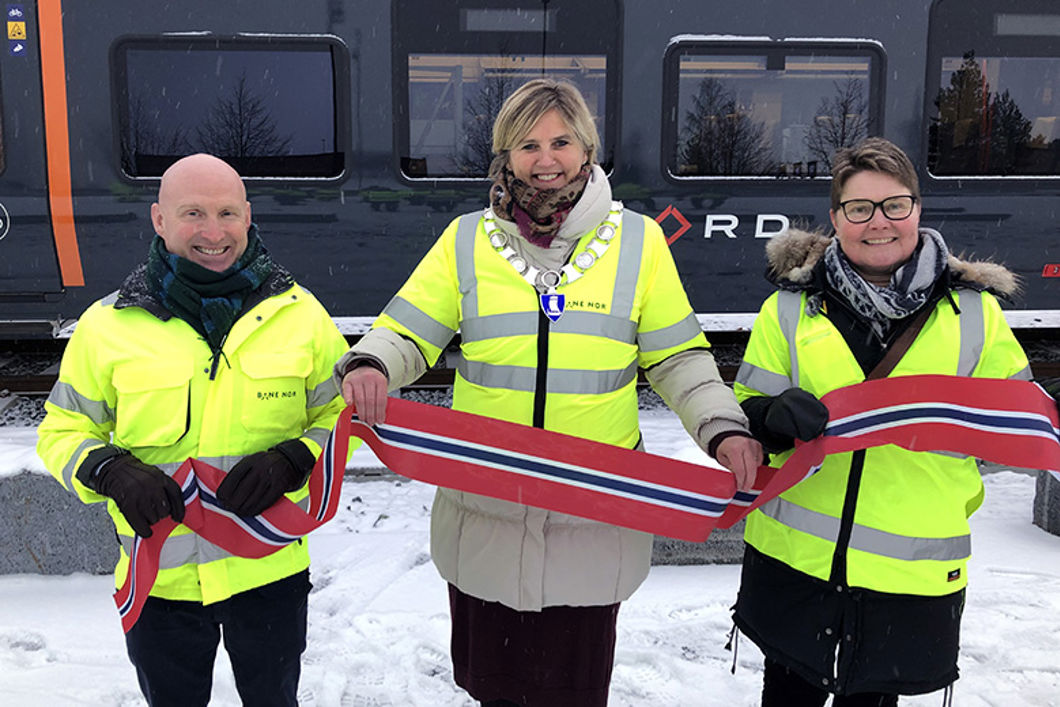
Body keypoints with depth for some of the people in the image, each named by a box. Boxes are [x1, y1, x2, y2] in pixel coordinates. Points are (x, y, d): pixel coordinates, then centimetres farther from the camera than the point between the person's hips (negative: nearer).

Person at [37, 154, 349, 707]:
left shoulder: (299, 313, -4)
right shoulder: (108, 325, -4)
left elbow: (344, 413, 1)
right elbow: (63, 429, 4)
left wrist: (290, 461, -17)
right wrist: (111, 472, -17)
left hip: (269, 571, 0)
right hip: (159, 578, 0)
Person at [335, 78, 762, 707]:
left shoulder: (639, 242, 2)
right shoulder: (466, 240, 2)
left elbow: (678, 358, 5)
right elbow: (406, 334, 1)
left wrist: (725, 428, -10)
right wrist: (368, 366, -21)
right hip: (484, 515, 1)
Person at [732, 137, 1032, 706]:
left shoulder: (974, 311, 2)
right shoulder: (793, 306, 1)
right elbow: (745, 415, 2)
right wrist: (776, 417, -22)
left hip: (913, 573, 0)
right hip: (795, 559, 0)